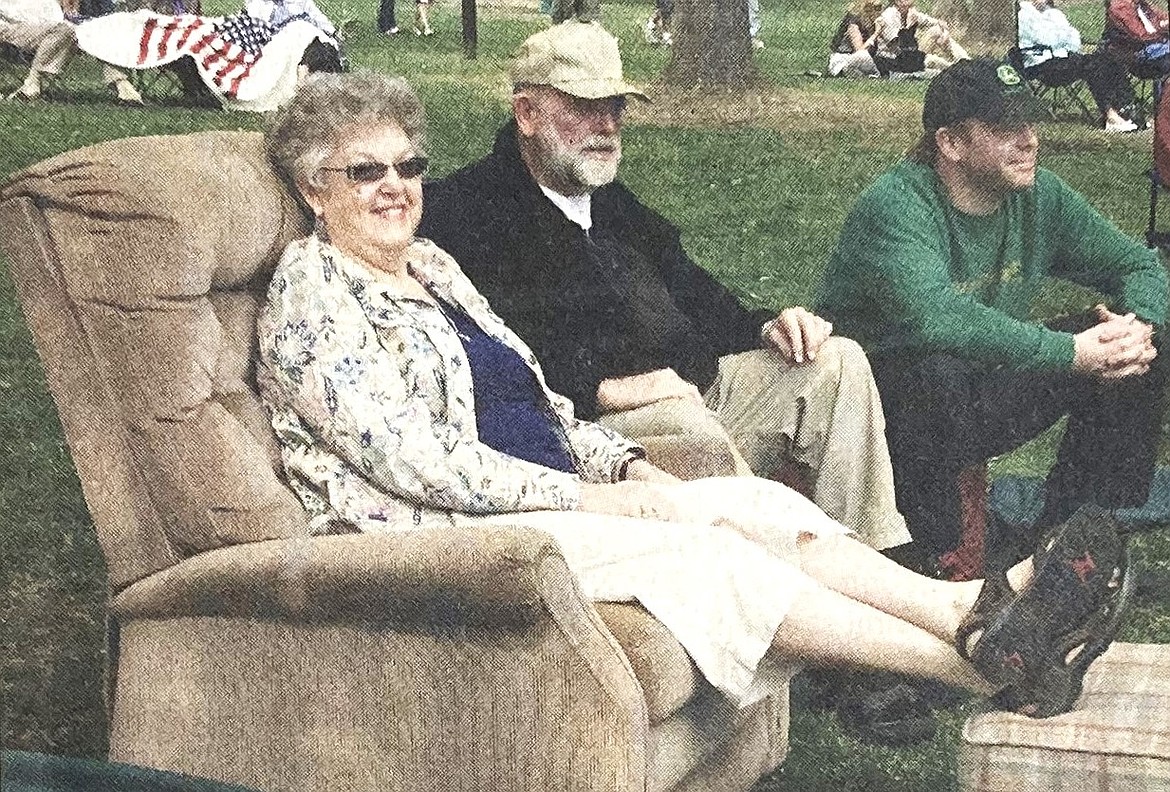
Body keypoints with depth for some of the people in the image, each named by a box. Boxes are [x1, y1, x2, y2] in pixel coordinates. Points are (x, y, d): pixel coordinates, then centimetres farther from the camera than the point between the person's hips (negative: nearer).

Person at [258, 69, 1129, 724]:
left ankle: (978, 606, -28)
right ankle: (983, 662, -30)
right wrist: (586, 498, -16)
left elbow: (536, 398, 20)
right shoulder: (311, 293, -8)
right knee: (695, 545, -24)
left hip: (549, 495, 8)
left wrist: (631, 468, 2)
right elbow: (414, 461, -17)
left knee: (753, 499, -12)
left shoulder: (431, 265, 18)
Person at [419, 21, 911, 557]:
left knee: (837, 362, -2)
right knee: (689, 428, -38)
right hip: (590, 422, -9)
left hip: (698, 388, 9)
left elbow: (686, 287, 31)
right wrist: (604, 390, -25)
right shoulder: (465, 210, -6)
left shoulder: (611, 202, 26)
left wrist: (763, 327, 11)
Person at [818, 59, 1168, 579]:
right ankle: (936, 552, -19)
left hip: (986, 389, 7)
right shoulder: (894, 207, -23)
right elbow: (933, 316, -41)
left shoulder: (1039, 197, -1)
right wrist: (1069, 352, -39)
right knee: (936, 372, -40)